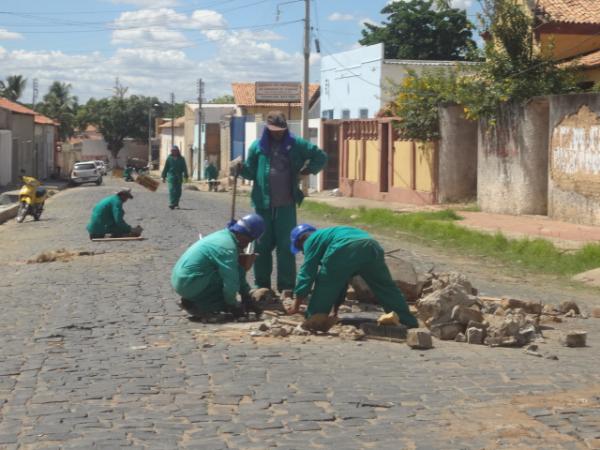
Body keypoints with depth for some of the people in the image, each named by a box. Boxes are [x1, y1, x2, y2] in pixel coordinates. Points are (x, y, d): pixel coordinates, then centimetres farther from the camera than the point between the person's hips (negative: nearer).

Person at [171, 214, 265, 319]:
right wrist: (232, 305, -1)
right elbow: (231, 282, -17)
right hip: (188, 285, -10)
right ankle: (196, 305, -8)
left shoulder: (223, 235, 11)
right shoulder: (228, 248, -20)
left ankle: (192, 301, 10)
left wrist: (246, 292, 24)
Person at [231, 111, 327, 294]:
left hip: (286, 205, -1)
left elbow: (321, 156, 12)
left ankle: (286, 285, 6)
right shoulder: (258, 146, 3)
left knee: (286, 245, 1)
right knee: (263, 244, 6)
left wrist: (309, 170, 1)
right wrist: (240, 168, -12)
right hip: (264, 204, 1)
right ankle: (262, 284, 14)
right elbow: (251, 172, 6)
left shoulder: (296, 144, 3)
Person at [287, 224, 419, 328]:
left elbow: (307, 272, 17)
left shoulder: (312, 240, 25)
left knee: (324, 287, 12)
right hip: (371, 246, 7)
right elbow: (341, 278, 49)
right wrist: (335, 308, 53)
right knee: (386, 287, 15)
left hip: (346, 249, -7)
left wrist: (296, 305, 22)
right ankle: (410, 323, 14)